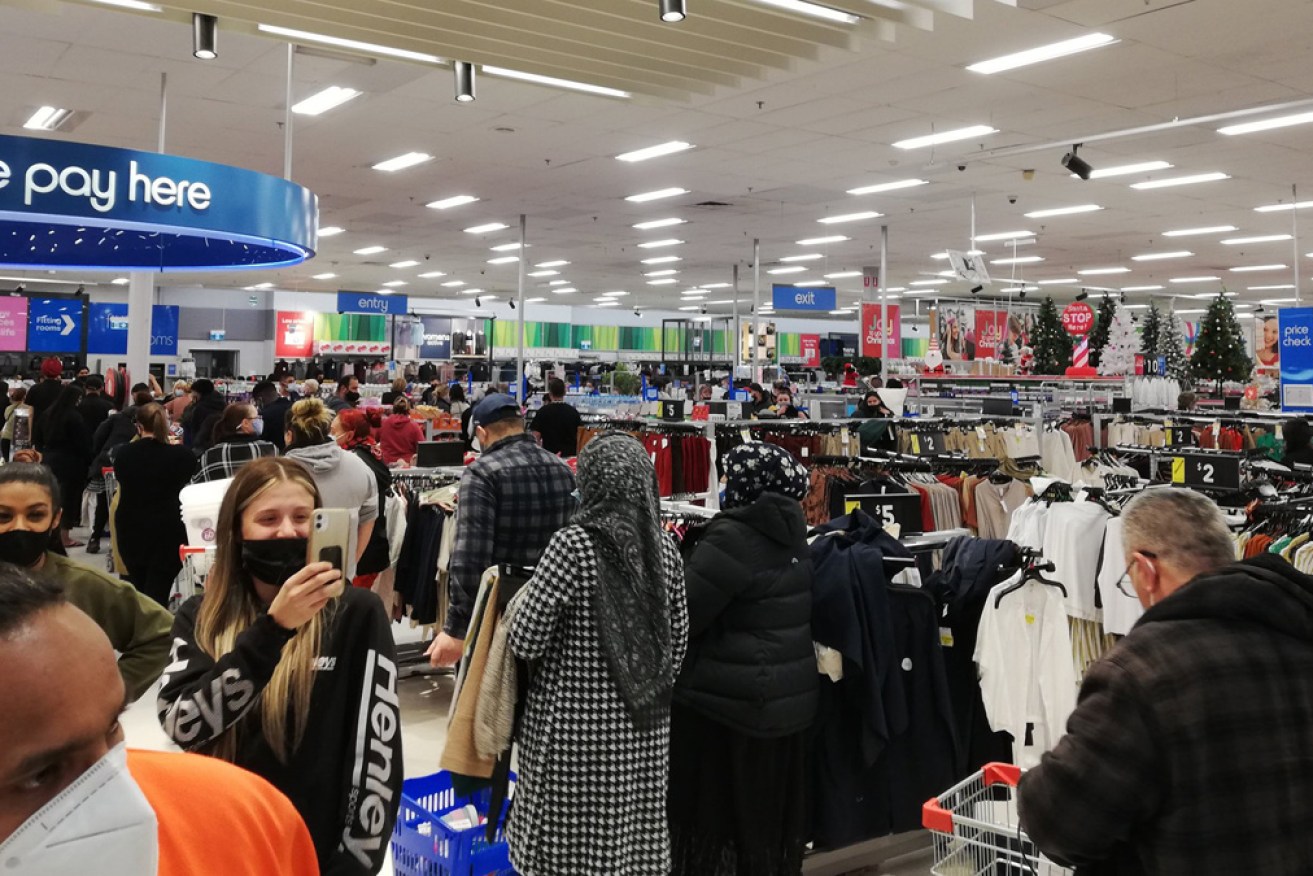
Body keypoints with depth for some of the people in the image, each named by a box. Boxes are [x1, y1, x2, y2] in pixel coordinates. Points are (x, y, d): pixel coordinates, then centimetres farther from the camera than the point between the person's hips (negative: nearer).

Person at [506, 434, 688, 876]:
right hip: (645, 724, 5)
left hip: (576, 724, -5)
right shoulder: (665, 549, 1)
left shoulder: (573, 544, -15)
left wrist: (525, 599, 7)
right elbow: (678, 642, 9)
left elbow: (525, 642, -13)